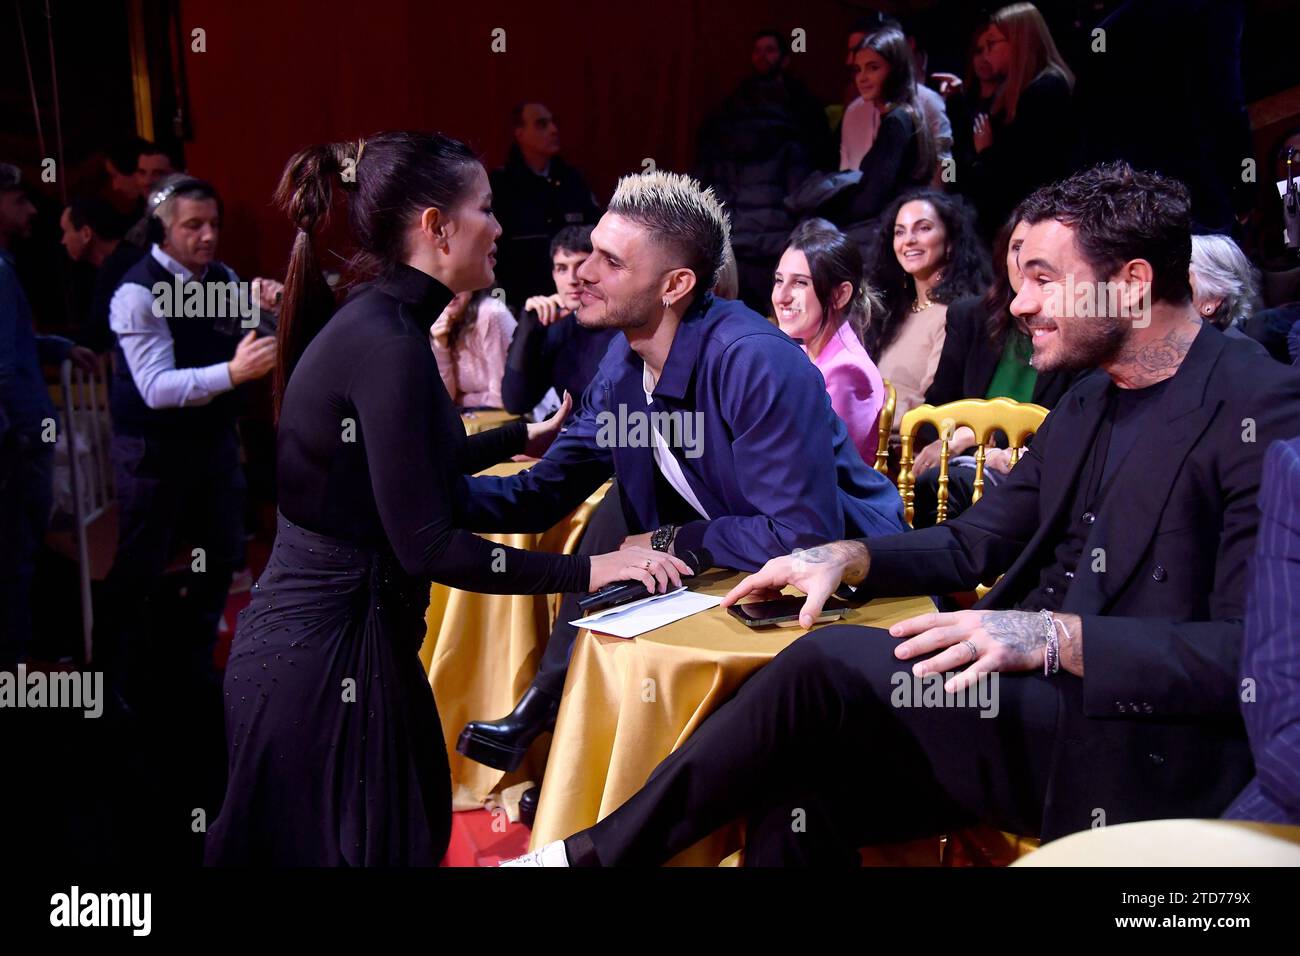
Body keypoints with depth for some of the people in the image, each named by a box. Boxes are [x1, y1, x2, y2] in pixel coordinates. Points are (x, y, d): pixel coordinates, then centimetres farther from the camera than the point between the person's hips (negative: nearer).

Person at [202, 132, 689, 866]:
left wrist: (521, 437, 33)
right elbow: (427, 546, -22)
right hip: (326, 657, -9)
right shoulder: (388, 343, -21)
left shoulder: (379, 323, 8)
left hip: (344, 636, 9)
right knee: (351, 847, 4)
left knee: (414, 835, 18)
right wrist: (588, 571, -19)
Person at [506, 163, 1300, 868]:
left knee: (830, 663, -24)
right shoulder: (1087, 402, 16)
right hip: (1027, 705, 7)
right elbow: (971, 544, 19)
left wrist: (1055, 637, -28)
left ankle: (595, 852, -7)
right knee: (798, 785, -18)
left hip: (1146, 753, -7)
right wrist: (847, 557, 1)